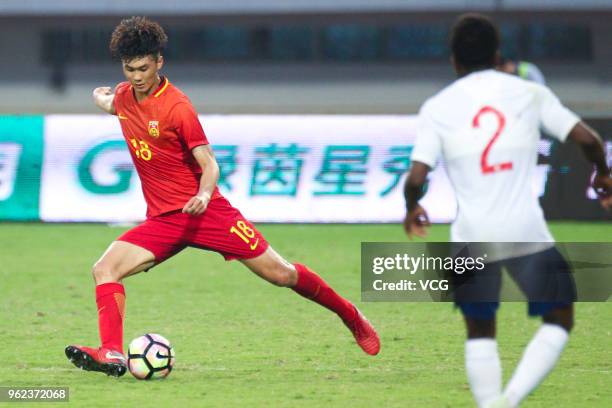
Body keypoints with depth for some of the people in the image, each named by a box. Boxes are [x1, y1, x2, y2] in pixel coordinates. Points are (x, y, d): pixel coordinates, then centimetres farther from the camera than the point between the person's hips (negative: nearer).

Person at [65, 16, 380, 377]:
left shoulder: (177, 107, -16)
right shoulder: (124, 96, 4)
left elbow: (209, 164, -18)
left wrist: (204, 194, -33)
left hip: (204, 211, -5)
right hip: (161, 219, 5)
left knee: (279, 273, -2)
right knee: (105, 269, -18)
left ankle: (350, 315, 18)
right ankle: (112, 355, -25)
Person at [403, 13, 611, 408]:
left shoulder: (437, 107, 3)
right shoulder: (530, 93, 5)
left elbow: (417, 178, -4)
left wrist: (412, 208, 18)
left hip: (472, 236, 1)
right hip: (527, 232, -1)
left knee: (480, 330, 19)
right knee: (559, 320, 14)